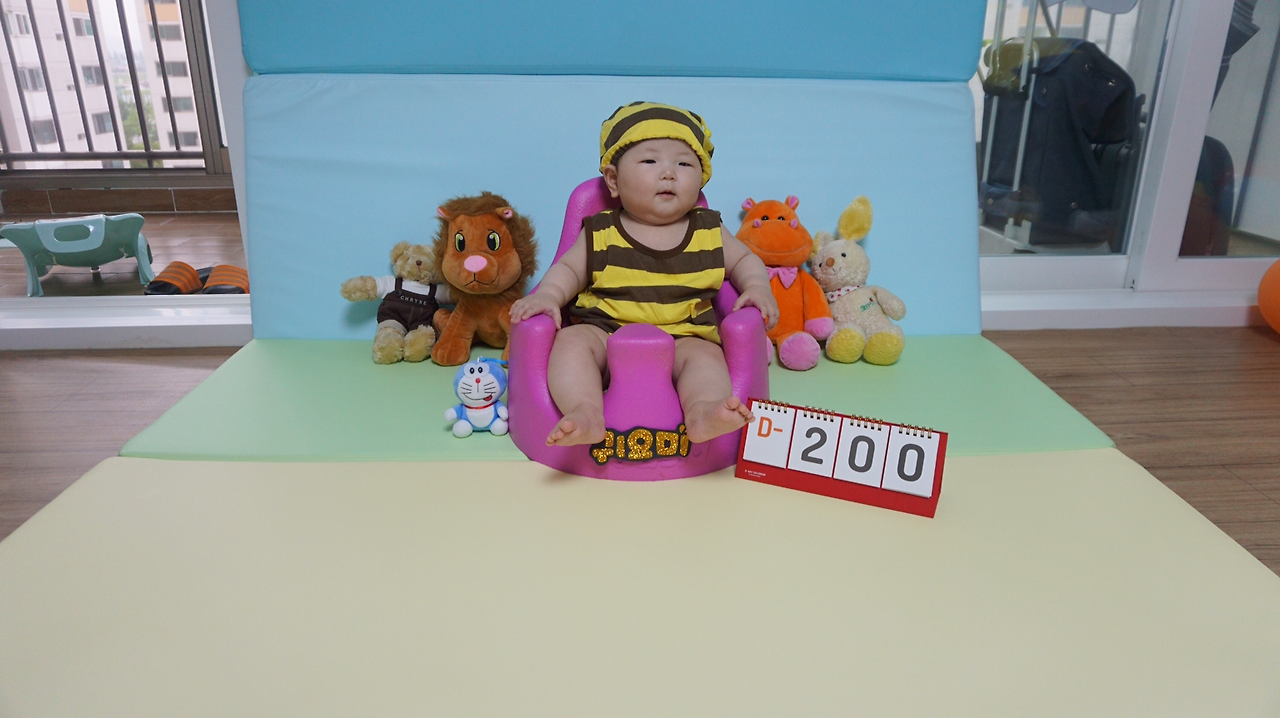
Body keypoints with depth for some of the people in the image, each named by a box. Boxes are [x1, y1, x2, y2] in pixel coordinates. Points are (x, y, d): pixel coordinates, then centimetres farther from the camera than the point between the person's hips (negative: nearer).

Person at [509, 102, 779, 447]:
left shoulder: (709, 231, 10)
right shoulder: (601, 233, 6)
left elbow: (744, 259, 22)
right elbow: (569, 268, 12)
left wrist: (757, 287, 1)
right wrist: (548, 295, -10)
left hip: (684, 338, 0)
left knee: (705, 353, -29)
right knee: (571, 340, -26)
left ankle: (704, 411, -49)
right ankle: (586, 414, -41)